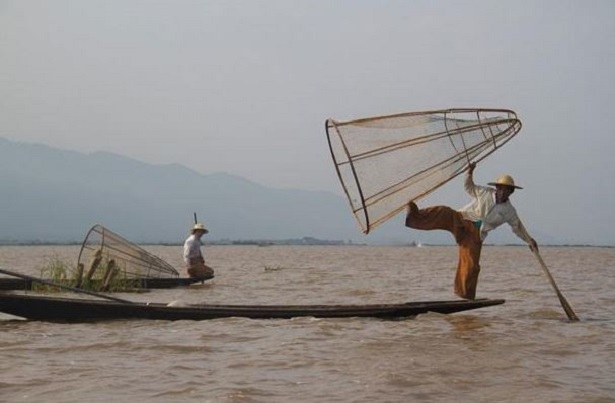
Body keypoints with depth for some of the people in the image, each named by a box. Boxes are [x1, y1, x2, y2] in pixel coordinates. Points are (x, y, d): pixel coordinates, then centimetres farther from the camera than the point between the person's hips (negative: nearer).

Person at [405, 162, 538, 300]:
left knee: (471, 266, -8)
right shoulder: (485, 193, 5)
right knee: (445, 213, -34)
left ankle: (465, 296, 8)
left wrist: (529, 240, 18)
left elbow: (518, 227, 22)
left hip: (475, 234, 2)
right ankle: (415, 217, -53)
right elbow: (469, 187, 16)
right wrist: (470, 173, -1)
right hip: (462, 221, -2)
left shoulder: (510, 211, 8)